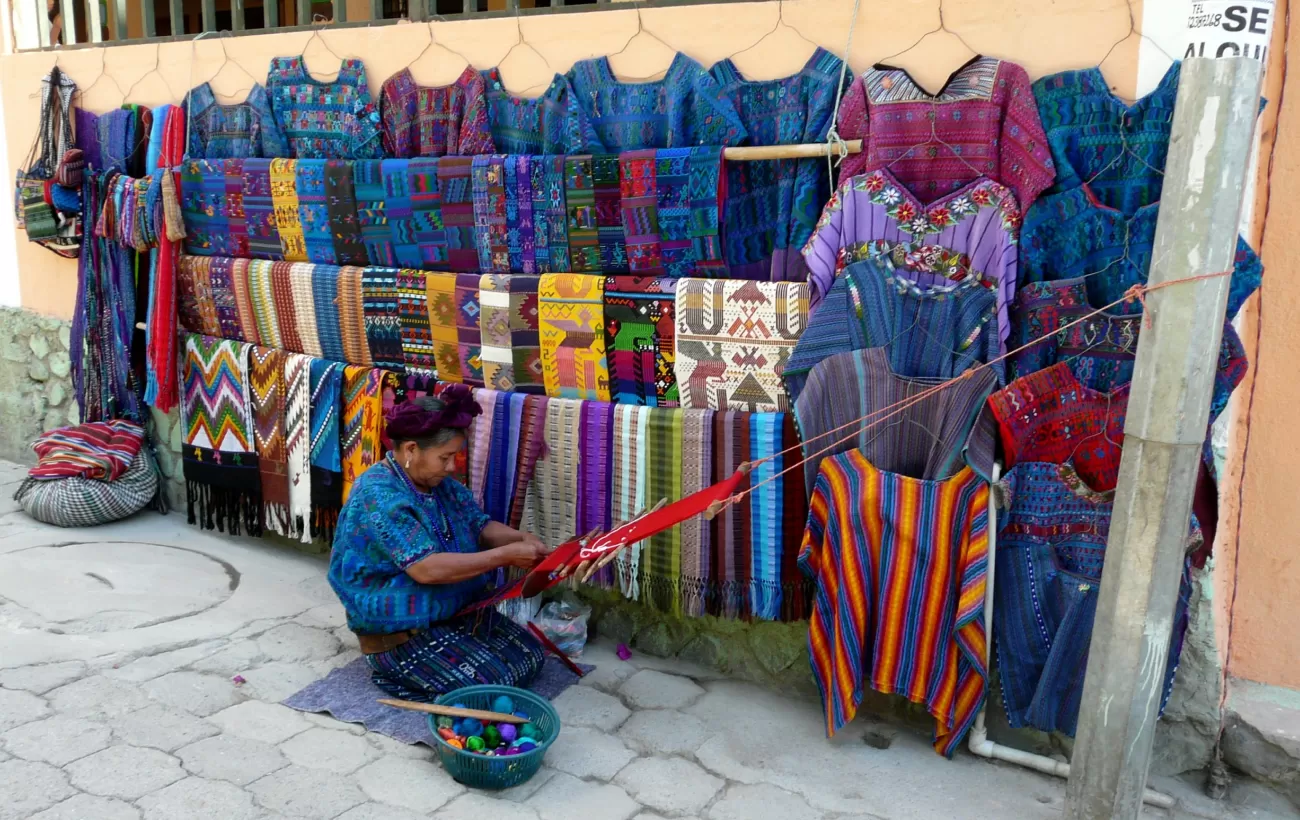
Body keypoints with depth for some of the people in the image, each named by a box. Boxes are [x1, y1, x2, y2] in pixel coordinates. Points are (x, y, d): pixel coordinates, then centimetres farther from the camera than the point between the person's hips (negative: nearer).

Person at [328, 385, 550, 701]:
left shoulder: (439, 483, 3)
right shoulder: (378, 496, -26)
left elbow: (481, 526, 7)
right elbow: (427, 569, -33)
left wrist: (520, 538, -15)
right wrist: (506, 555, -30)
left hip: (455, 612, 9)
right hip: (399, 632, -9)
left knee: (529, 654, 6)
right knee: (494, 684, -18)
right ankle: (395, 673, 2)